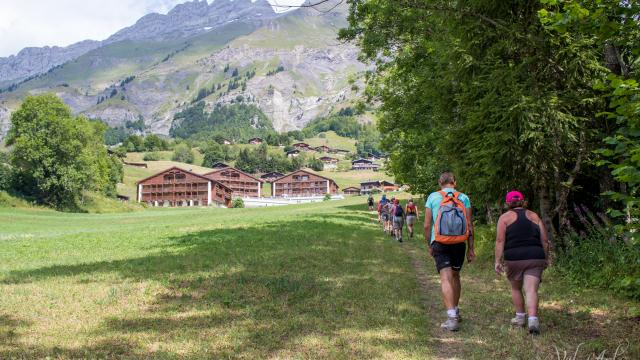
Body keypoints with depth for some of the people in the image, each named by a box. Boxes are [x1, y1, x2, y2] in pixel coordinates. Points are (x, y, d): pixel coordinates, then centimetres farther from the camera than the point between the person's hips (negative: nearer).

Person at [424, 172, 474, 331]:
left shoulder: (433, 197, 2)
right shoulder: (464, 198, 5)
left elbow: (427, 225, 0)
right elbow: (470, 226, 2)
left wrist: (429, 245, 12)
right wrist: (471, 249, 8)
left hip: (439, 244, -2)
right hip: (459, 244, 2)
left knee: (446, 279, -8)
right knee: (455, 276, 19)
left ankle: (452, 317, -19)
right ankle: (455, 311, 33)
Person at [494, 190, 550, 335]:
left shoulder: (505, 217, 6)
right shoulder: (534, 216, 15)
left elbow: (500, 240, -5)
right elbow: (545, 240, 12)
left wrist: (498, 261, -5)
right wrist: (546, 258, 23)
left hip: (514, 258, -1)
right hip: (535, 258, 1)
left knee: (516, 288, 20)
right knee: (531, 291, -4)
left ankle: (520, 317, 27)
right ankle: (533, 319, -21)